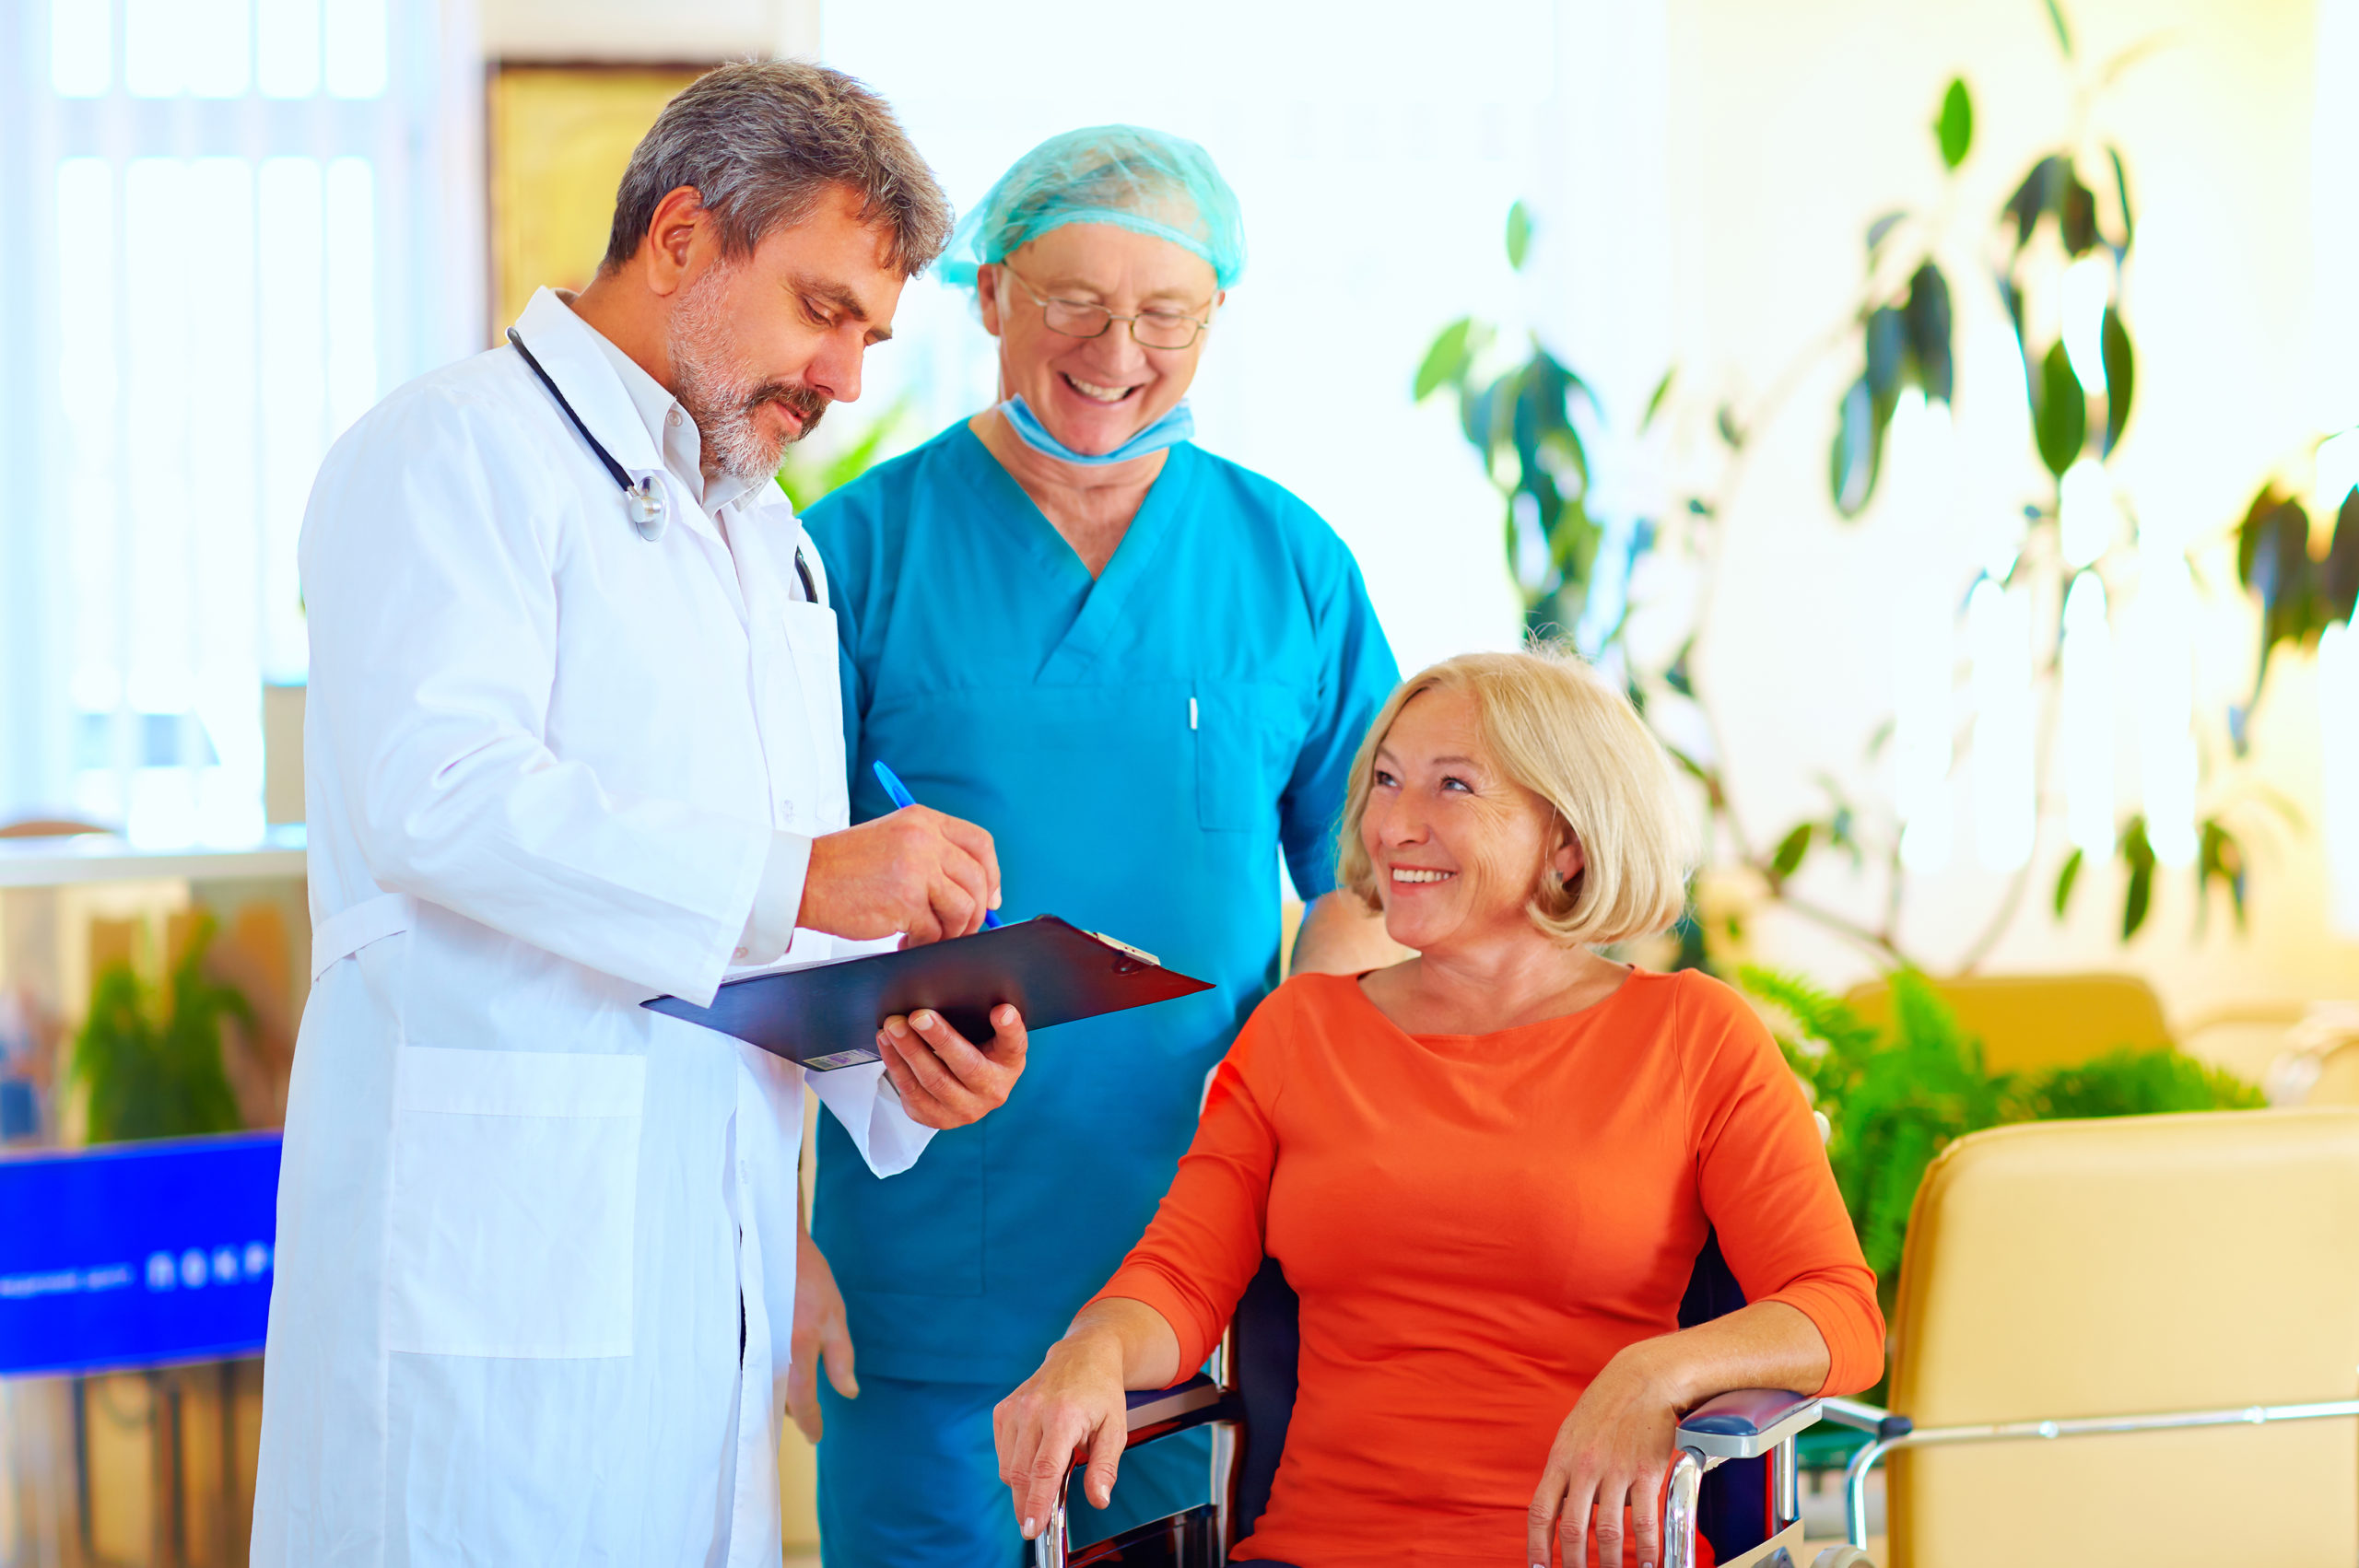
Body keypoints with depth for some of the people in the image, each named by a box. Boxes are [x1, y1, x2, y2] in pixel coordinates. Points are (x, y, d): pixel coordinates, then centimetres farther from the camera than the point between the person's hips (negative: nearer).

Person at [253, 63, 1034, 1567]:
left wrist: (893, 1047, 2)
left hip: (707, 1259, 8)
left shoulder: (771, 542, 25)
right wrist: (794, 876, -27)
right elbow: (437, 793, -21)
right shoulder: (457, 452, -4)